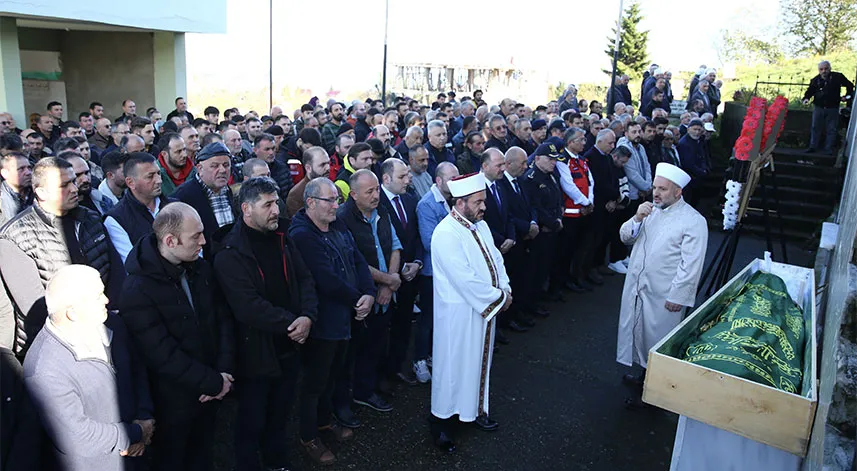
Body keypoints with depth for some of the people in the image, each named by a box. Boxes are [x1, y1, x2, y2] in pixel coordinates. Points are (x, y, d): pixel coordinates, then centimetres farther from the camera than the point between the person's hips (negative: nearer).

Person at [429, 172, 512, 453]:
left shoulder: (480, 225, 4)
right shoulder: (446, 234, -23)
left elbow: (495, 258, 11)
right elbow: (466, 279, -27)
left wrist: (504, 289, -6)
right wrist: (499, 298, -18)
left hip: (485, 309, 8)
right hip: (458, 314, -8)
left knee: (479, 360, 21)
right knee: (453, 364, 5)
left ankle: (476, 409, 39)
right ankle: (442, 420, 22)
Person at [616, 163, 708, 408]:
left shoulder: (694, 221, -13)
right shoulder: (651, 210, 8)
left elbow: (691, 265, -17)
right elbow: (626, 237, 8)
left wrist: (677, 296, -19)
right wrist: (637, 219, -11)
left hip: (663, 296, -7)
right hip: (637, 287, 7)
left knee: (658, 340, 5)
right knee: (639, 332, 19)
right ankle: (644, 377, 40)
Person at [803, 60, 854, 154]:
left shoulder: (837, 77, -5)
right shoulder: (815, 80, 0)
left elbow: (850, 86, 8)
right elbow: (810, 91, 9)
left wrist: (847, 96, 0)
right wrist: (806, 98, -11)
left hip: (833, 108, -2)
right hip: (818, 107, 2)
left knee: (831, 130, 3)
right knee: (816, 128, 7)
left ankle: (828, 149, 9)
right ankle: (813, 146, 15)